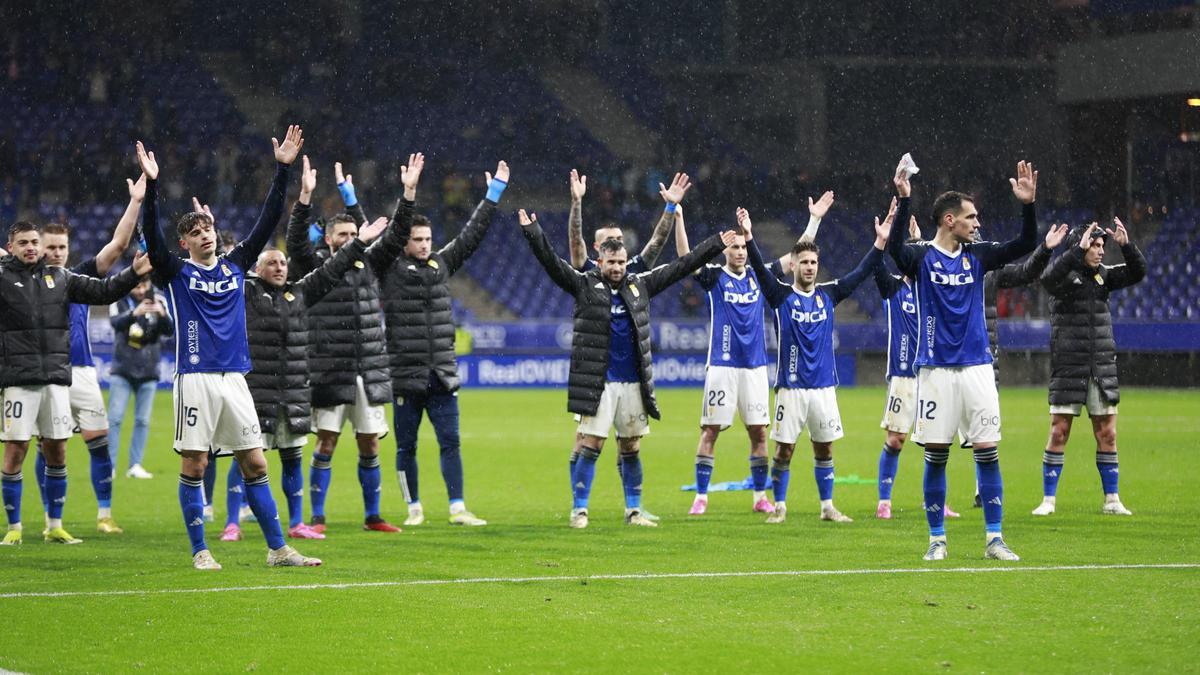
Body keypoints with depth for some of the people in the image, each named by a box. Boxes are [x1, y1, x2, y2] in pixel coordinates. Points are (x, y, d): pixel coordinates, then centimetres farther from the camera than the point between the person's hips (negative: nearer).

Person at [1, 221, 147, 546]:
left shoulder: (59, 277, 12)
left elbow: (102, 291, 13)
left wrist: (133, 274, 1)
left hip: (56, 378, 4)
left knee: (57, 452, 7)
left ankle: (54, 526, 16)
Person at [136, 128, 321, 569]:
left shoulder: (236, 264, 12)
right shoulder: (176, 272, 2)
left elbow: (268, 222, 9)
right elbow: (152, 235, -13)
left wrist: (282, 170, 2)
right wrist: (151, 185, -25)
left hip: (234, 378, 4)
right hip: (195, 379, -4)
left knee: (255, 465, 4)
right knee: (194, 467, -1)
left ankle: (277, 549, 7)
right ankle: (200, 552, 7)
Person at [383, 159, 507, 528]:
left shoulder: (442, 264, 11)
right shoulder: (390, 269, -2)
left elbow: (472, 234, 15)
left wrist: (495, 193, 15)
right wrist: (408, 197, -24)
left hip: (442, 375, 3)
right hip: (405, 376, -3)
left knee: (450, 442, 1)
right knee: (406, 447, 5)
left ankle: (458, 508, 3)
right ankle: (414, 508, 16)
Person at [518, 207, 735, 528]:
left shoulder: (639, 285, 11)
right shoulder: (585, 285, 0)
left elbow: (680, 267, 16)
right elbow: (552, 262, -11)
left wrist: (715, 245, 17)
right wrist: (533, 234, -24)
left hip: (634, 382, 4)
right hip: (598, 383, -4)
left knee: (631, 449, 10)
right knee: (591, 447, -6)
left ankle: (633, 510, 18)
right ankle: (579, 510, 0)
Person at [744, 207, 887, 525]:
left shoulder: (828, 294, 6)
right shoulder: (781, 295, -3)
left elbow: (861, 272, 3)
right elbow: (760, 269, -16)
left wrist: (880, 242, -8)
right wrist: (748, 237, -31)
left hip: (824, 385, 3)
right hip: (791, 386, -3)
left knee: (825, 448, 8)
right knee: (784, 449, -2)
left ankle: (827, 507, 17)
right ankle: (780, 507, 8)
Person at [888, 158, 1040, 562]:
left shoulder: (977, 255, 8)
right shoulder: (922, 257, -4)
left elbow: (1025, 245, 4)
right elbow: (894, 248, -25)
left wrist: (1027, 205, -11)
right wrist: (904, 200, -35)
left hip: (977, 367, 3)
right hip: (936, 369, -3)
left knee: (988, 451, -2)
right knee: (936, 455, 1)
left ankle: (994, 539, 2)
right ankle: (937, 539, 10)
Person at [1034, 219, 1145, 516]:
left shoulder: (1103, 274, 10)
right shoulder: (1065, 273, -6)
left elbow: (1137, 272, 3)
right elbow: (1048, 278, -28)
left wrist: (1126, 245, -12)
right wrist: (1078, 250, -34)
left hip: (1102, 366, 5)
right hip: (1068, 367, -5)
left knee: (1107, 435, 5)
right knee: (1058, 433, -4)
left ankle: (1112, 500, 11)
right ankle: (1048, 500, 2)